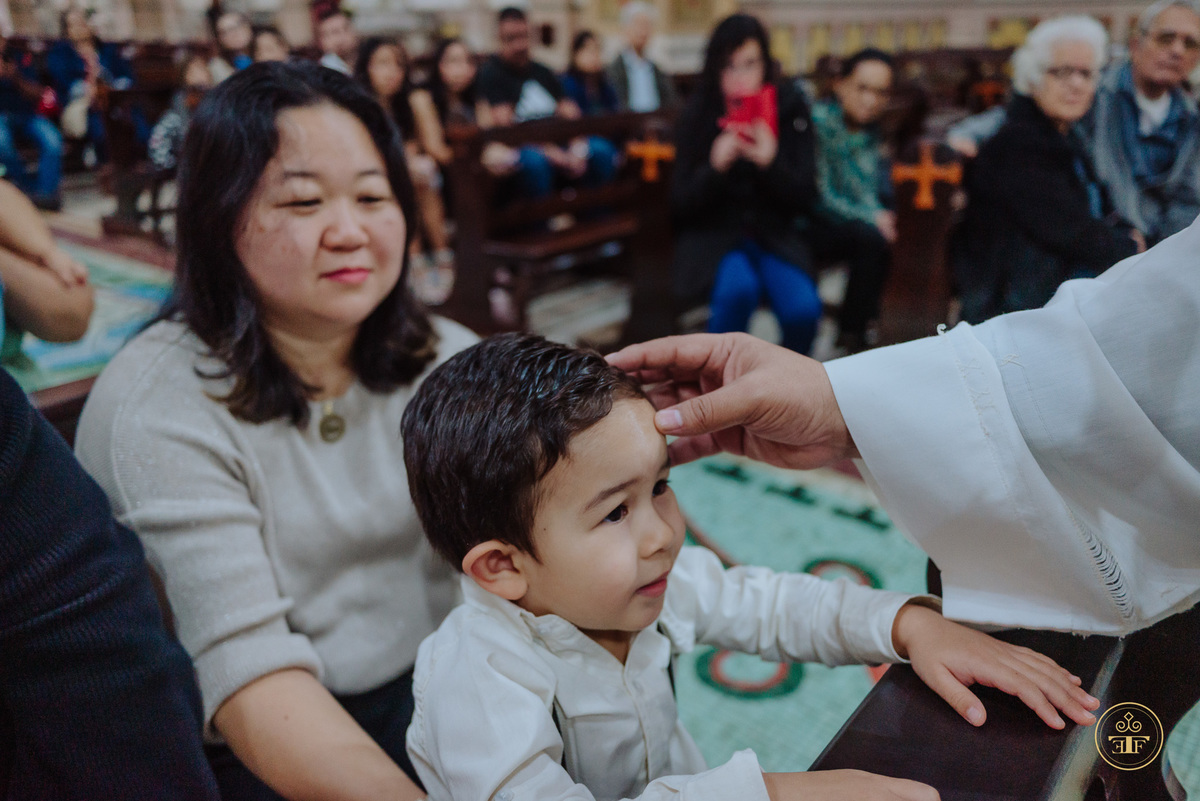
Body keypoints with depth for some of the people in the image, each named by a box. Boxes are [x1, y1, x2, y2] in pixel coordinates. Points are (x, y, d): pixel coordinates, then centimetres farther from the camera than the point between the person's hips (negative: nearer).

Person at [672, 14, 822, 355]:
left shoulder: (789, 108, -2)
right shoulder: (697, 115, -5)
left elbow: (804, 198, -4)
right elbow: (680, 204, -7)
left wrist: (771, 163, -23)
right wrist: (716, 166, -25)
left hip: (774, 235, 2)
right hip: (712, 236, -1)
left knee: (803, 309, -24)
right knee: (738, 290, -33)